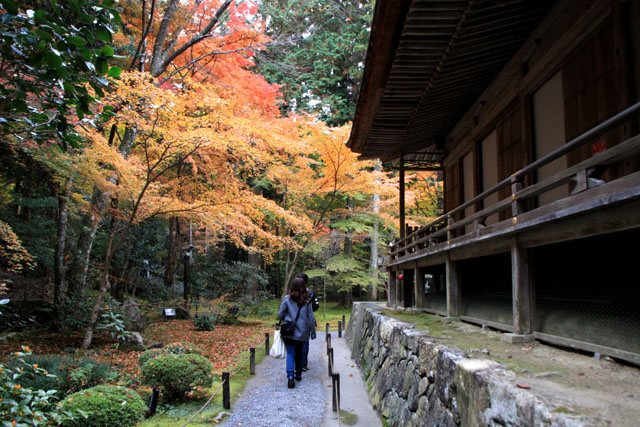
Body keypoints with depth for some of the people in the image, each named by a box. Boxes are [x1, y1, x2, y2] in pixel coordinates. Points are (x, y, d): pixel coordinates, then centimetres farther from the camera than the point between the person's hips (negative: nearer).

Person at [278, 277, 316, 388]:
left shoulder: (287, 299, -7)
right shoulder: (307, 301, -4)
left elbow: (280, 315, -2)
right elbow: (311, 318, -2)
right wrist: (313, 332, 7)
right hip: (302, 333, 2)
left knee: (290, 353, 0)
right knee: (299, 353, 20)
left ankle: (290, 377, -17)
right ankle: (298, 374, 29)